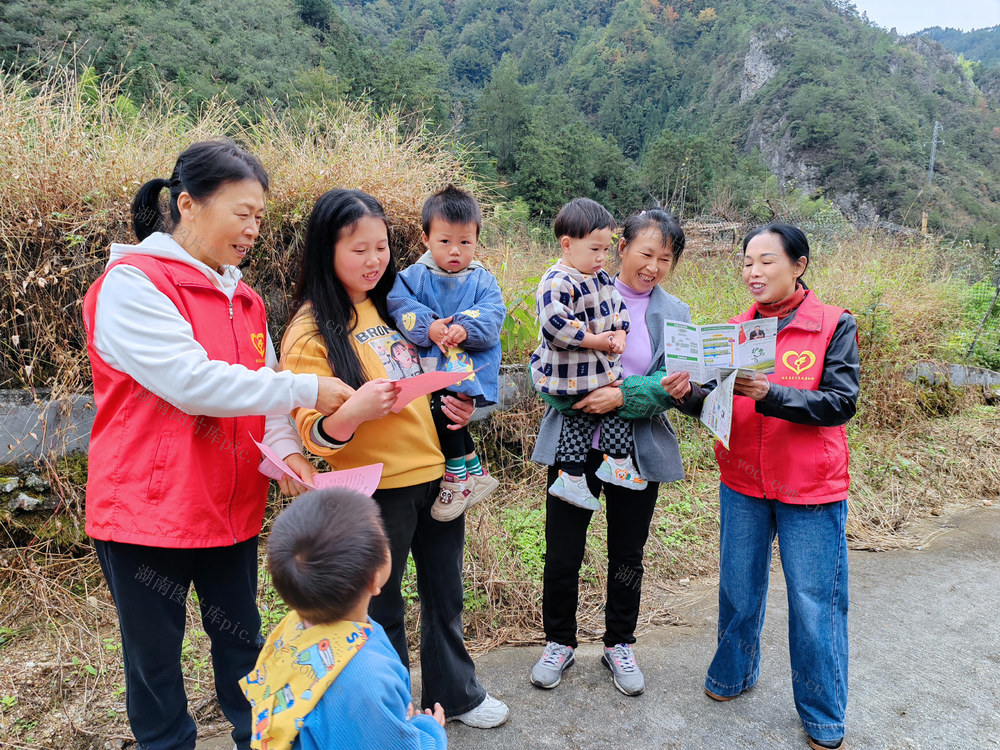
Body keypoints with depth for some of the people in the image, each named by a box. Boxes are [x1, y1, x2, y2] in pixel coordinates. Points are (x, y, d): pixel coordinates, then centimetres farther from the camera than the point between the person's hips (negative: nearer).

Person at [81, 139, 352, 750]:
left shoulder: (242, 297, 9)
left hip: (233, 509, 7)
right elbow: (193, 383, -25)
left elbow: (260, 390, 8)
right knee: (156, 658, 12)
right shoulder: (132, 283, -14)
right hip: (147, 510, -6)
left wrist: (286, 449, -11)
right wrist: (307, 389, -21)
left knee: (242, 643, 19)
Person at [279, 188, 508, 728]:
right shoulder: (311, 329, -12)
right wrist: (353, 412, -35)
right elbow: (315, 434, -14)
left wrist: (457, 406, 0)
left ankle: (455, 692, 42)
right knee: (381, 609, 12)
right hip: (377, 489, -6)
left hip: (437, 472, 6)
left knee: (445, 595, 20)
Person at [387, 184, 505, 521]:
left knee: (442, 407, -22)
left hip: (470, 365, -2)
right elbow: (399, 304, -8)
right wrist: (428, 326, -22)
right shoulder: (413, 276, 7)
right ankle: (476, 471, 11)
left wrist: (466, 329, -25)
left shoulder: (482, 281, 7)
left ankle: (457, 477, 0)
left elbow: (493, 314, -6)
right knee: (443, 409, -13)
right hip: (431, 364, 3)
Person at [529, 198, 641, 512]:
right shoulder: (557, 284, -22)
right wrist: (594, 340, -22)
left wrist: (619, 333, -1)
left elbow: (617, 305, 19)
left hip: (600, 368, 9)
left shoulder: (600, 277, 9)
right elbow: (554, 326, -30)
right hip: (567, 377, -9)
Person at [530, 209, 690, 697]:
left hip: (639, 450, 2)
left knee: (628, 555, 15)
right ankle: (560, 643, 30)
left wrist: (622, 395, -21)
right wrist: (586, 387, -20)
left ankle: (619, 645, 37)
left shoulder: (674, 314, 5)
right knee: (562, 552, 6)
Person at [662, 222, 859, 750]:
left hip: (811, 490, -3)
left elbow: (841, 403, -17)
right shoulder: (734, 329, 3)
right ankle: (734, 673, 42)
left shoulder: (835, 326, -7)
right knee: (739, 590, 17)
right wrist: (687, 394, -24)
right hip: (742, 487, 3)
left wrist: (768, 393, -29)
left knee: (814, 603, 7)